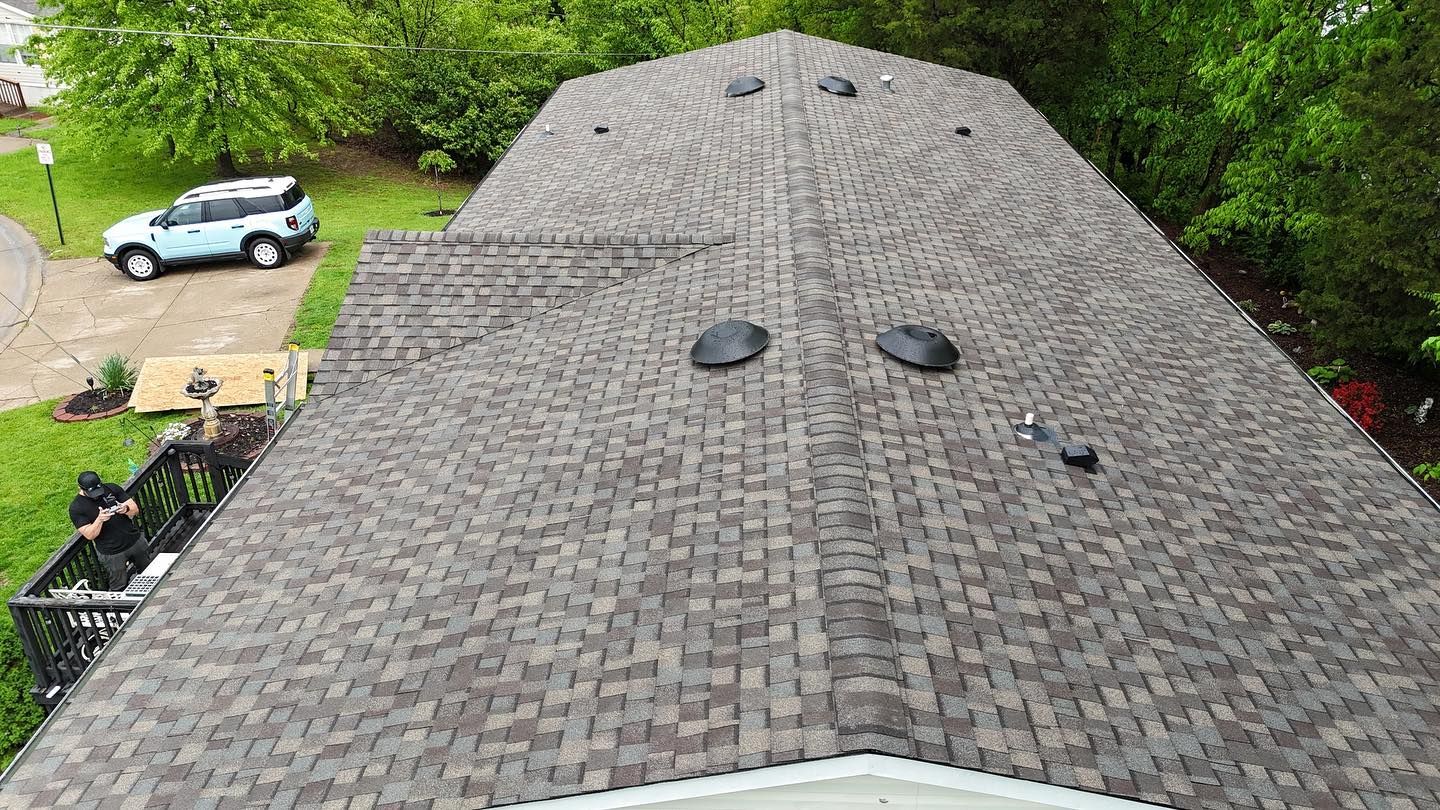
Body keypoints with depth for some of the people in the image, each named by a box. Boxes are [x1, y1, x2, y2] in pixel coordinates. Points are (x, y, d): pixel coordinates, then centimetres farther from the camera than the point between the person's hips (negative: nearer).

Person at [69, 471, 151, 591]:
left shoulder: (111, 489, -3)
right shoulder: (76, 508, -12)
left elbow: (135, 509, -2)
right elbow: (89, 535, -14)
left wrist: (126, 509, -25)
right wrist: (99, 519, -32)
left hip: (135, 540, 4)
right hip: (112, 553, -4)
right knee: (119, 587, 4)